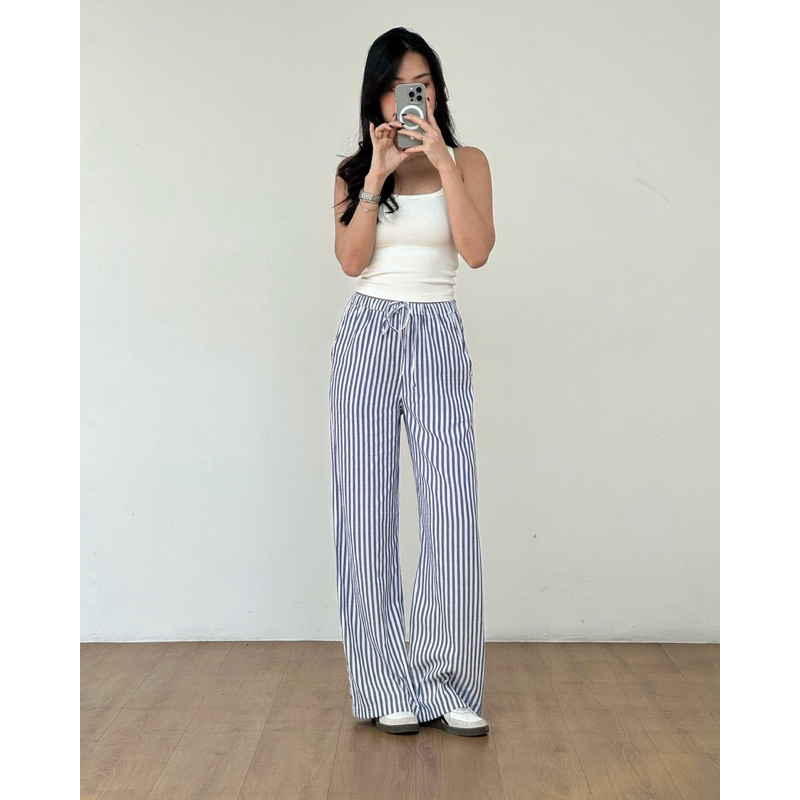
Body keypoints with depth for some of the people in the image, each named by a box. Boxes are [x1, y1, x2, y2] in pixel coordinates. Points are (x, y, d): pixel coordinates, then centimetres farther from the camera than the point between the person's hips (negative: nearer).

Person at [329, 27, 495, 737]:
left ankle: (448, 686, 1)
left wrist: (442, 163, -10)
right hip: (366, 337, 1)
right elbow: (351, 259, -3)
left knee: (452, 510, -10)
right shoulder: (355, 171, 12)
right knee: (368, 511, -2)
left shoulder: (466, 161, 9)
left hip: (437, 338, -1)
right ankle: (388, 687, 7)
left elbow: (477, 251, -7)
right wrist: (377, 176, -8)